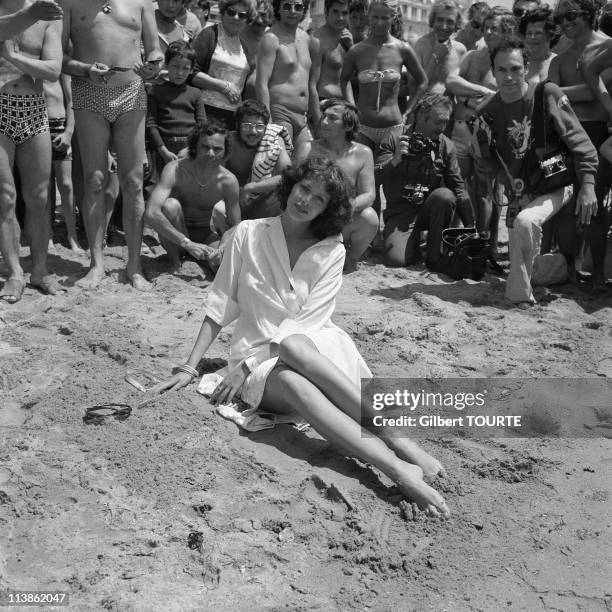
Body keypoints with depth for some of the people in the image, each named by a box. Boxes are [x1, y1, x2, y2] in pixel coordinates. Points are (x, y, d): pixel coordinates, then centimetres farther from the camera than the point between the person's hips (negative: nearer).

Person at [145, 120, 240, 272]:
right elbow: (151, 214, -36)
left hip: (204, 236, 1)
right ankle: (174, 261, -12)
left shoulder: (228, 181, -16)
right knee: (171, 205, -33)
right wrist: (187, 243, -43)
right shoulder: (175, 170, -24)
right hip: (174, 237, -1)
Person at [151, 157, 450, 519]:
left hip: (314, 346, 0)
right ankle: (398, 468, -53)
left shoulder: (331, 251, 4)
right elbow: (221, 306, 8)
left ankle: (398, 438, -41)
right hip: (259, 353, 0)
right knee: (292, 383, -37)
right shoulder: (250, 234, 6)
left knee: (292, 345, -38)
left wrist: (245, 370, -14)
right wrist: (190, 368, 0)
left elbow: (307, 320, -6)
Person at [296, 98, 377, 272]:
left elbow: (369, 195, -5)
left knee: (369, 216, -30)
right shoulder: (308, 150, -1)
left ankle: (351, 259, -1)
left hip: (345, 223, 1)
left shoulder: (362, 153, 1)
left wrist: (351, 205, -29)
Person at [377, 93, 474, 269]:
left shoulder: (446, 145, 3)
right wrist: (395, 160, -30)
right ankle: (414, 241, 13)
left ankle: (436, 254, -14)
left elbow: (458, 185, 1)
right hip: (401, 210, -2)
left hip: (430, 208, 2)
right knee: (396, 259, -25)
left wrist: (470, 225, -5)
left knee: (445, 195, -33)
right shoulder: (394, 141, -3)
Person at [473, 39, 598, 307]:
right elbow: (487, 165, 5)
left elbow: (578, 140, -11)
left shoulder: (547, 94, -9)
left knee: (525, 222, -34)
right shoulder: (487, 114, 0)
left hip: (558, 185, -4)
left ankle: (518, 294, -18)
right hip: (522, 194, 4)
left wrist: (588, 184, -20)